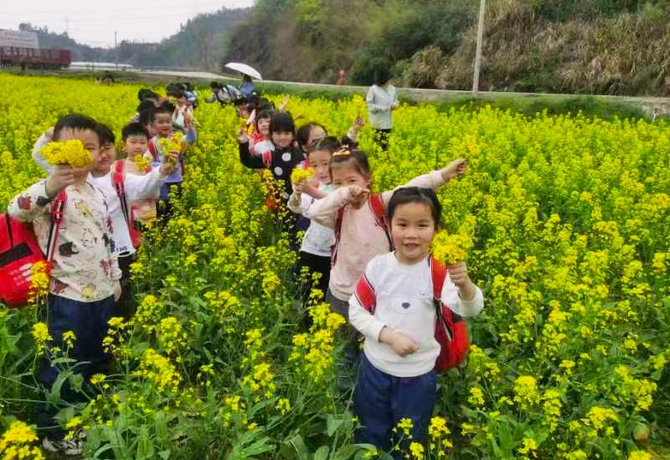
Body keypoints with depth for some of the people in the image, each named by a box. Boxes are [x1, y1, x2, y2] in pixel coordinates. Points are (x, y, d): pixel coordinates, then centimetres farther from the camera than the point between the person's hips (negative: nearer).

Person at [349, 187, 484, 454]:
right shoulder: (378, 266, -11)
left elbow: (470, 309, -31)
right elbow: (355, 312, -5)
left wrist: (465, 284, -53)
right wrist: (389, 335, -19)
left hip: (418, 375, -1)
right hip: (375, 367, 2)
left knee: (409, 444, 20)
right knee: (368, 438, 22)